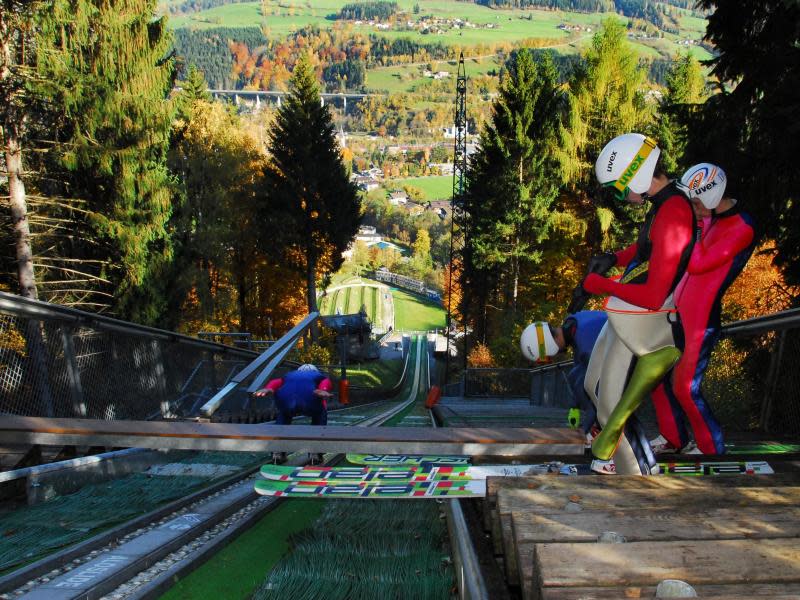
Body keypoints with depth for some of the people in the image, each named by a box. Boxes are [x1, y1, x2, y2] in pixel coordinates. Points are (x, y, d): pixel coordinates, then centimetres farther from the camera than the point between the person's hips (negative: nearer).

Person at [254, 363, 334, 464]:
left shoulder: (290, 375, 43)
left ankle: (278, 452, 26)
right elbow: (326, 382, 12)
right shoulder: (319, 376, 39)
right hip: (309, 398, -2)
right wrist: (323, 390, -9)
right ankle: (315, 453, 24)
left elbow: (276, 382, 19)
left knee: (282, 416, 38)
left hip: (285, 396, 2)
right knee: (320, 416, 34)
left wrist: (268, 389, 0)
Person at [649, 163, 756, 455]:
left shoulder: (742, 229, -20)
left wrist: (693, 225, -21)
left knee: (685, 388, -1)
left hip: (701, 319, -9)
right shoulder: (712, 216, 7)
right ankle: (672, 437, 32)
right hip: (677, 310, 9)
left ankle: (711, 447, 22)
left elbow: (697, 264, -27)